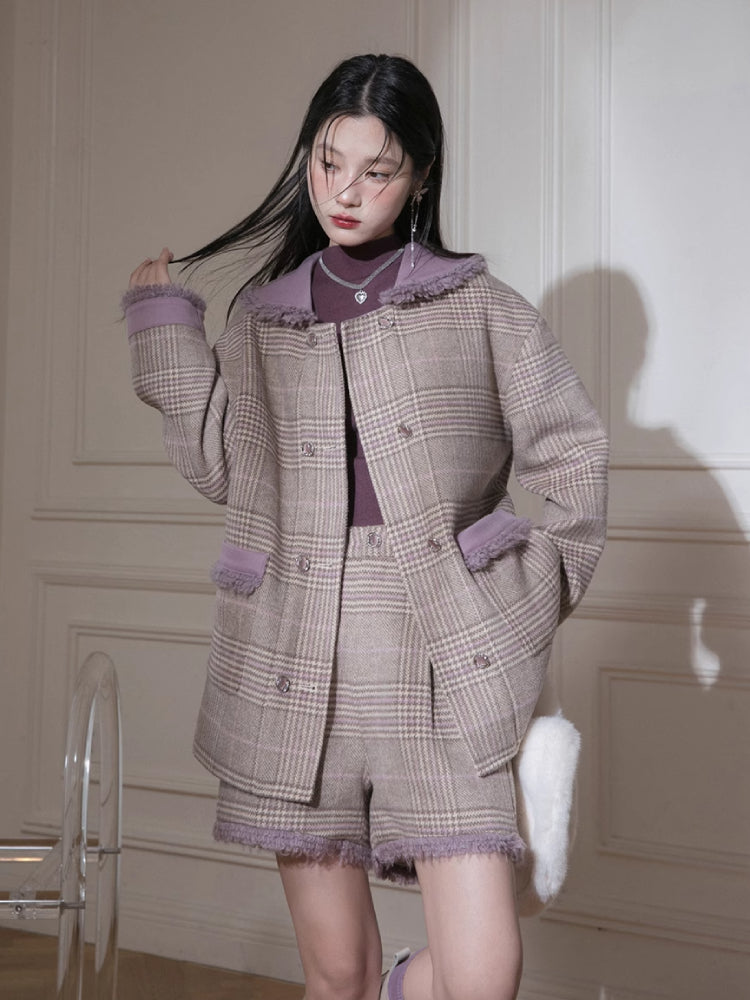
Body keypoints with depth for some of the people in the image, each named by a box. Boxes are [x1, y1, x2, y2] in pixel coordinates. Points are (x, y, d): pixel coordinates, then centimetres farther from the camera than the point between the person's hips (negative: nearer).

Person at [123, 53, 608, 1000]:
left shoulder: (477, 307, 5)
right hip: (296, 673, 2)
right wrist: (165, 327, 8)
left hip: (440, 673, -1)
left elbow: (571, 457, 8)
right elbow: (221, 464, 5)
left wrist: (534, 599, 4)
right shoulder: (260, 316, 12)